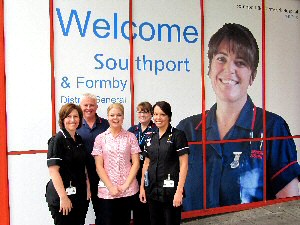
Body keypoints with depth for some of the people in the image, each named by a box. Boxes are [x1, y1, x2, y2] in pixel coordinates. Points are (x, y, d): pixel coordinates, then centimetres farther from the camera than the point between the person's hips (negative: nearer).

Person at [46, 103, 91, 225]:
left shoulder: (79, 139, 10)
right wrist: (63, 197, -20)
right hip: (63, 195, -7)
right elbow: (53, 170, -17)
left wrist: (88, 188, 8)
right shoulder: (57, 140, -12)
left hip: (81, 195, 7)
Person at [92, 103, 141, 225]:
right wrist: (111, 187, -9)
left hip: (128, 189, 0)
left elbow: (136, 163, 0)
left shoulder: (130, 137, 3)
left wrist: (125, 185, -8)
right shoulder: (100, 138, 2)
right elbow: (99, 166, 0)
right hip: (107, 190, 0)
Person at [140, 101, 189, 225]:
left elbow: (184, 164, -10)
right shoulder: (151, 137, 9)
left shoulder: (178, 135, -7)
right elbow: (146, 163, 13)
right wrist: (142, 187, 9)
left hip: (170, 190, -5)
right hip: (152, 190, 5)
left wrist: (179, 190, -15)